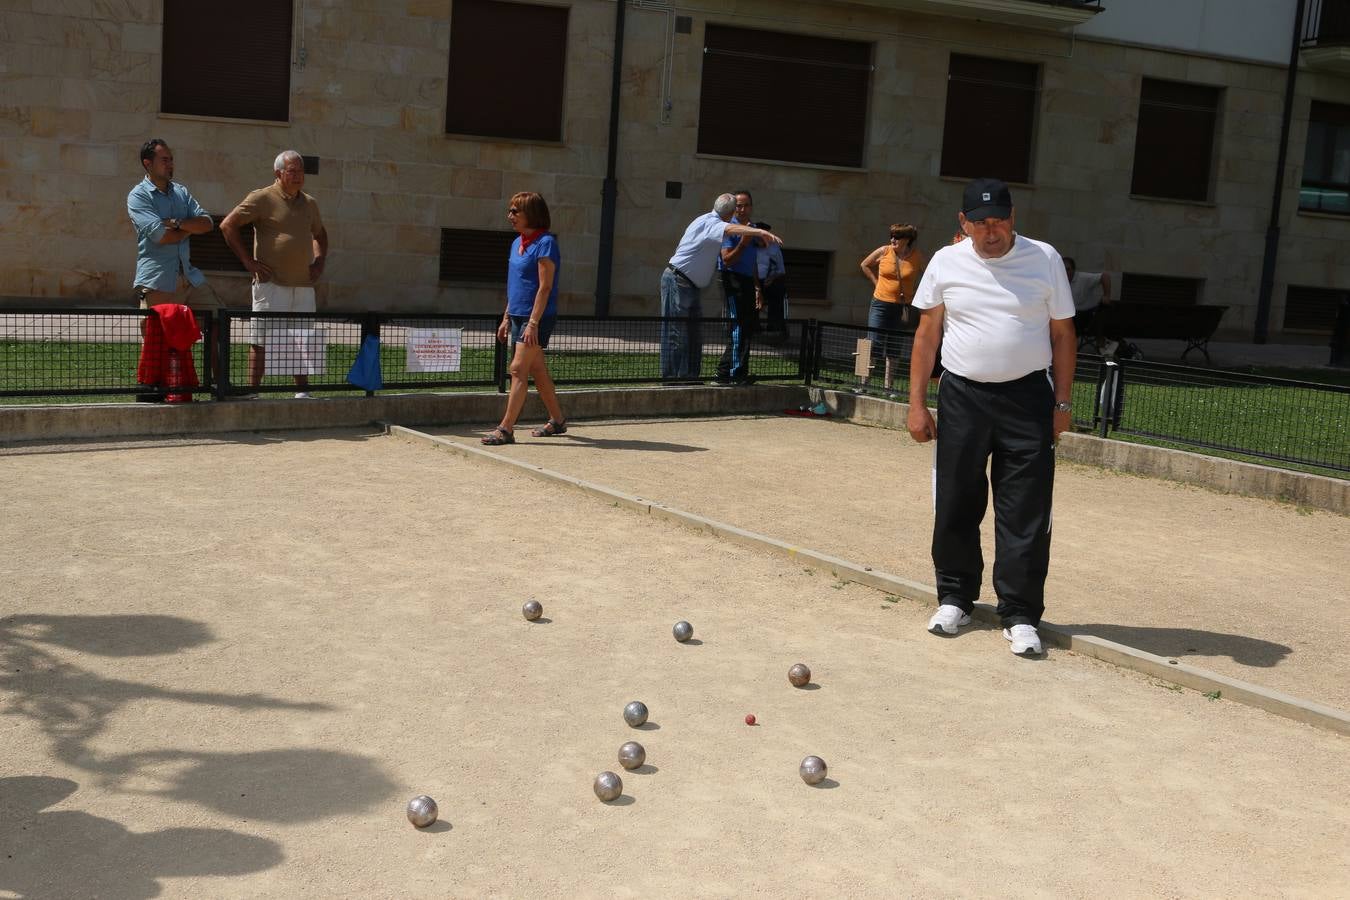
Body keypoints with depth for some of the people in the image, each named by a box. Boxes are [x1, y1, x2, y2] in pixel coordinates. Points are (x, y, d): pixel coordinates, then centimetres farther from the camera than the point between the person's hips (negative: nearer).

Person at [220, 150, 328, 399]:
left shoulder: (310, 203, 16)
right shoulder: (262, 198, -4)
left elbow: (320, 234, 34)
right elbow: (228, 225, -6)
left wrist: (320, 261, 17)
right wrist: (248, 261, -8)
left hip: (304, 284, 6)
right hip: (272, 283, -6)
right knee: (262, 340, -3)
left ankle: (302, 391, 18)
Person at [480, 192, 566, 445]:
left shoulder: (545, 243, -13)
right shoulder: (517, 243, 13)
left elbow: (545, 287, -18)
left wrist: (533, 323, -23)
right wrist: (506, 318, 17)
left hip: (537, 317, -9)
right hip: (518, 315, 9)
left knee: (518, 369, -12)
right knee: (537, 370, 15)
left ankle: (506, 429, -12)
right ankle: (557, 420, 27)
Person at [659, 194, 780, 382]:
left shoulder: (711, 223, 15)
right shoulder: (708, 222, -16)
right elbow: (731, 229, -37)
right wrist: (761, 232, -47)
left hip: (692, 286, 10)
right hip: (677, 281, -10)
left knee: (695, 331, 10)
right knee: (676, 332, -7)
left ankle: (690, 375, 14)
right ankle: (671, 376, -5)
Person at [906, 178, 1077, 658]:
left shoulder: (1045, 260, 0)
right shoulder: (946, 262, 3)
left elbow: (1062, 334, 5)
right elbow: (927, 334, 7)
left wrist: (1061, 402, 1)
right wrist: (917, 403, 2)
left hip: (1028, 398, -1)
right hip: (961, 397, 1)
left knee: (1026, 512, -3)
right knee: (956, 504, 7)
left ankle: (1020, 615, 6)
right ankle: (955, 597, 24)